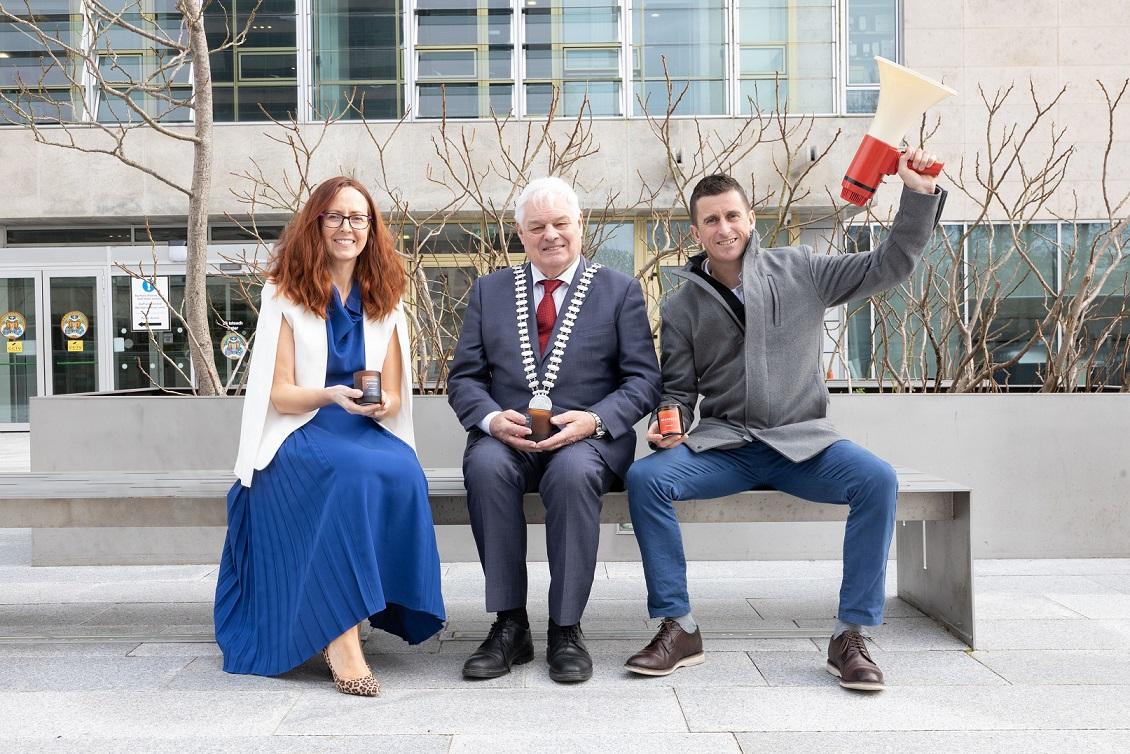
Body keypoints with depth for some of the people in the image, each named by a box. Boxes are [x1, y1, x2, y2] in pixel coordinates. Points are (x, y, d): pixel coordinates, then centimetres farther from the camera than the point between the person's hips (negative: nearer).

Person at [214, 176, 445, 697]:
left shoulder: (384, 302, 12)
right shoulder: (285, 295, 3)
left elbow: (392, 399, 11)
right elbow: (279, 395, -3)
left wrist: (380, 404, -14)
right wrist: (333, 396, -23)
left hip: (367, 435, 3)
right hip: (299, 438, -3)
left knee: (403, 473, -31)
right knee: (356, 473, -35)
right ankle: (340, 632, -30)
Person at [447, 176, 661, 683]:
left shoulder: (620, 290, 10)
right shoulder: (489, 291, 15)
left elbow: (643, 379, 3)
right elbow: (464, 377, 9)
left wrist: (594, 419, -16)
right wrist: (492, 418, -13)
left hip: (589, 434, -1)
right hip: (508, 434, 2)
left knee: (573, 471, -35)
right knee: (485, 464, -32)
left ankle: (566, 630, -20)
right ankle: (509, 626, -21)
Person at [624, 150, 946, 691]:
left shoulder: (800, 271, 7)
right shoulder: (682, 307, 8)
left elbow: (889, 266, 7)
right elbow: (678, 392, 10)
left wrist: (919, 195, -5)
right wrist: (669, 427, -12)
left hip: (802, 441, 0)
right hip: (722, 445, 1)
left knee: (877, 480, -29)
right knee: (645, 476, -26)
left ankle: (850, 636, -17)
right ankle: (679, 629, -15)